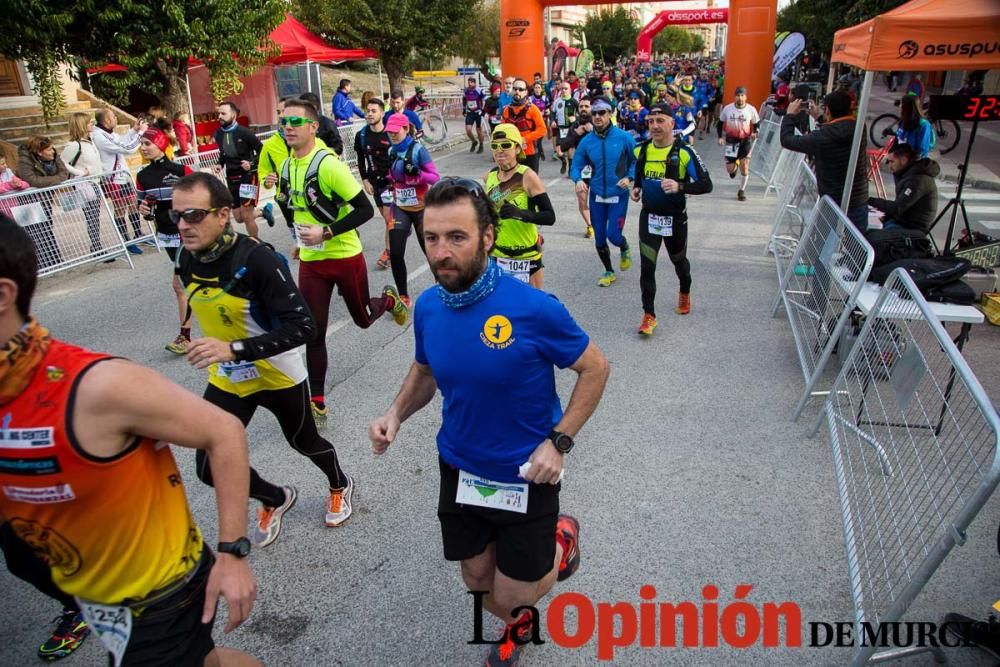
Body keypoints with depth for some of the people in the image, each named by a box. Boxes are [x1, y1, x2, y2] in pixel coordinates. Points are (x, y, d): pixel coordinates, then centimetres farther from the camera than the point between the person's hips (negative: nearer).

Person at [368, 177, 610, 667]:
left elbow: (595, 369, -14)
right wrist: (396, 414, -10)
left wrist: (558, 442, -20)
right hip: (459, 469, 5)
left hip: (526, 475, -4)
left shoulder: (534, 308, -27)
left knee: (509, 596, 9)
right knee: (477, 580, 21)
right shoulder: (427, 307, -11)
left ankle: (561, 537, 41)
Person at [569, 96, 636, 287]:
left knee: (613, 234, -9)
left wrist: (629, 178, -16)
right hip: (596, 196, 3)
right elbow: (576, 166, 0)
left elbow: (636, 160, 0)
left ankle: (625, 250, 30)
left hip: (618, 195, -3)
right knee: (599, 239, 9)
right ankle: (609, 271, 32)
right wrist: (578, 180, -20)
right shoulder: (586, 141, -5)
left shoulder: (623, 137, -11)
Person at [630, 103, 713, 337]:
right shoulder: (642, 150, -3)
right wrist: (637, 187, 1)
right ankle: (649, 314, 5)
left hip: (675, 219, -2)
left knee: (679, 261, 20)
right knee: (646, 266, -5)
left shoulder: (684, 152, -18)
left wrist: (680, 187, -34)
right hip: (648, 217, 2)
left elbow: (706, 185, -19)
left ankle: (685, 293, 50)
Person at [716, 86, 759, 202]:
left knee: (745, 166, -6)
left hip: (746, 140, 0)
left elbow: (756, 123, 6)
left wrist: (755, 132, -14)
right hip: (731, 140, 1)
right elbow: (720, 123, 6)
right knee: (730, 169, -4)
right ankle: (735, 166, 38)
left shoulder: (751, 109, -7)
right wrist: (720, 137, -5)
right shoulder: (727, 108, -6)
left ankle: (742, 191, 12)